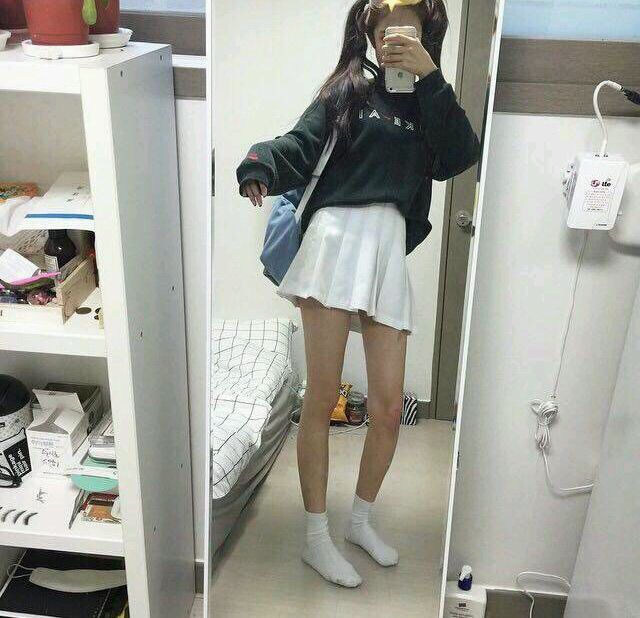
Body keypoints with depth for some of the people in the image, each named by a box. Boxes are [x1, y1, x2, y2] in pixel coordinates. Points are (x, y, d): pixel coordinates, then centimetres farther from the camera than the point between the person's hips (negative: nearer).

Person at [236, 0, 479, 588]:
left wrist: (430, 77, -5)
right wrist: (259, 167, -25)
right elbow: (299, 147, -3)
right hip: (338, 237, -3)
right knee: (322, 400, -2)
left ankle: (361, 521, 27)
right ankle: (317, 537, 13)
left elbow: (459, 158, 0)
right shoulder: (347, 91, 11)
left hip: (390, 250, 4)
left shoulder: (426, 104, 19)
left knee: (388, 407, 4)